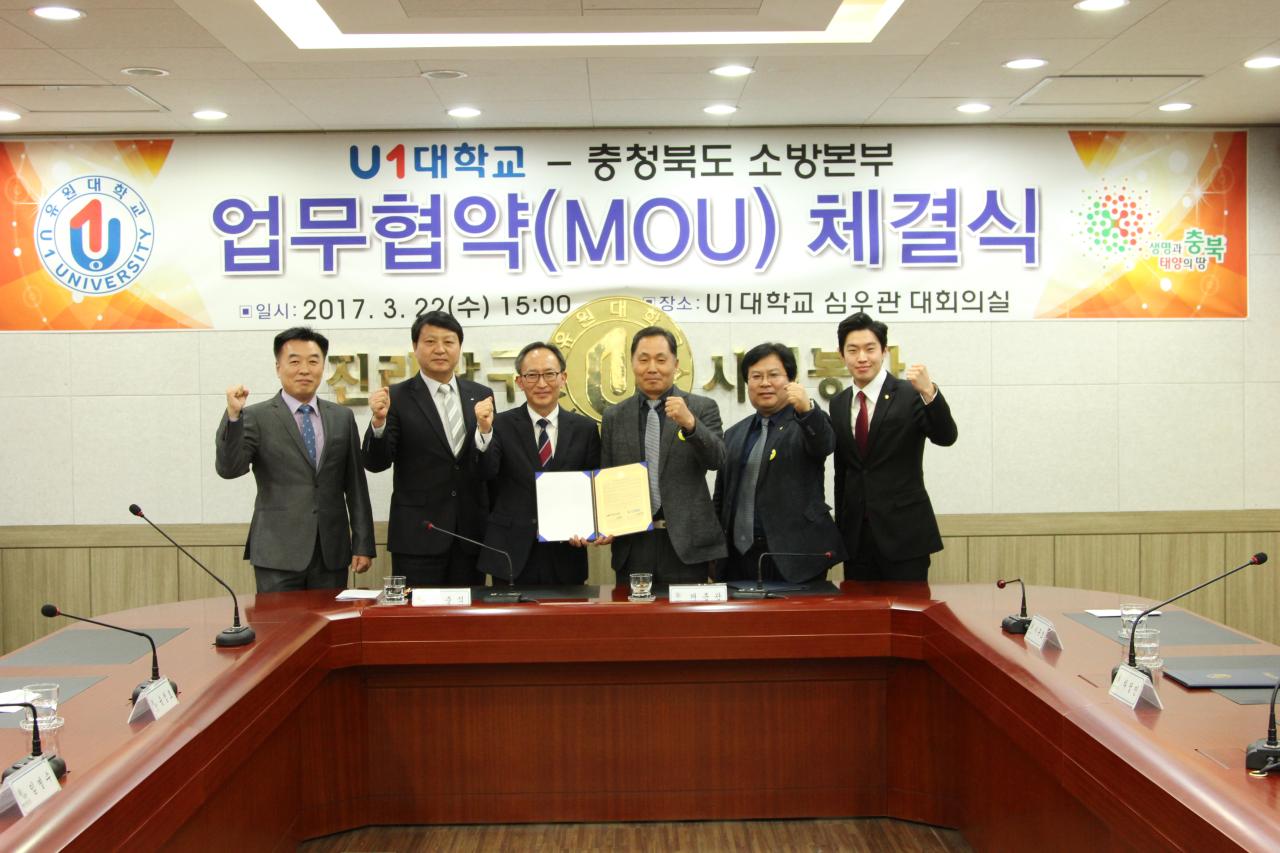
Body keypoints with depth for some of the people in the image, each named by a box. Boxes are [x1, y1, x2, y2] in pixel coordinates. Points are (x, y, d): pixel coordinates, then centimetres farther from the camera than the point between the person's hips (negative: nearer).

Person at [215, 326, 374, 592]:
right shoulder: (257, 418, 0)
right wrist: (233, 415, -24)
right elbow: (228, 468, -12)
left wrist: (363, 545, 7)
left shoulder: (342, 417, 11)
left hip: (332, 552, 3)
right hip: (279, 553, -3)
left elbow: (355, 484, 11)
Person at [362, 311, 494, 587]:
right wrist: (379, 421, -23)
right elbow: (375, 462, -8)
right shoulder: (397, 397, -2)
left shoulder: (481, 395, 9)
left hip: (471, 533, 3)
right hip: (417, 534, -3)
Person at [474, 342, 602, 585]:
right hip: (511, 553, -1)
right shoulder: (502, 425, 0)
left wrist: (585, 529, -9)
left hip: (566, 554, 2)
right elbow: (487, 472, -13)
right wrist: (484, 431, -29)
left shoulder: (585, 429, 5)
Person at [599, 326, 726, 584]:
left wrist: (689, 423, -26)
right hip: (632, 545, 2)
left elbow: (717, 460, -9)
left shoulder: (702, 408, 4)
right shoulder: (613, 417, 10)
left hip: (686, 543, -2)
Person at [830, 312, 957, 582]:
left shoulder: (910, 395, -6)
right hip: (855, 535, 5)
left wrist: (929, 393, -37)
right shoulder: (839, 404, 10)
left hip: (903, 532, -4)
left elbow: (945, 437, -20)